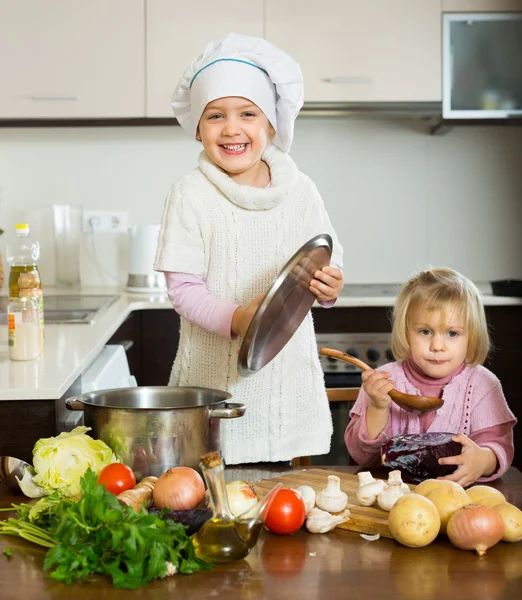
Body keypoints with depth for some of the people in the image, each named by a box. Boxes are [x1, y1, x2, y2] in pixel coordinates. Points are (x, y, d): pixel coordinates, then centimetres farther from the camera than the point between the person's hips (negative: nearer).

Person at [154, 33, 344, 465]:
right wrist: (236, 319, -26)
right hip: (216, 376, -3)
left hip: (289, 375, 3)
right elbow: (183, 288, -9)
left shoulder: (299, 190, 3)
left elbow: (328, 262, 9)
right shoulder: (191, 195, -6)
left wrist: (329, 287, -14)